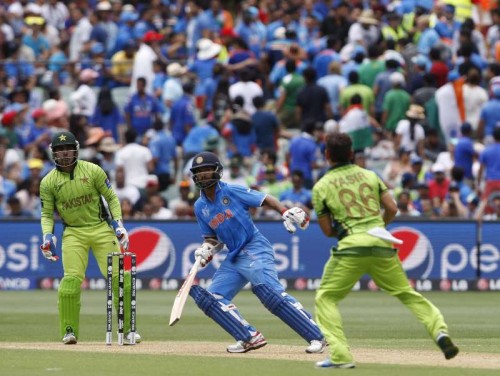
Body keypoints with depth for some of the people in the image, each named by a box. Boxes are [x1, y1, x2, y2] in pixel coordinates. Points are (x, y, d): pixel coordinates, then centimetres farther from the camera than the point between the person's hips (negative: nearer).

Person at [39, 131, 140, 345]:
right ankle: (69, 331, -4)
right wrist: (48, 235, -12)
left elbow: (111, 198, 4)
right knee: (72, 279, -16)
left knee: (119, 277, -7)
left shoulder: (93, 171, -2)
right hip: (73, 233, 0)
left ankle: (128, 328, 3)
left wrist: (118, 223, -6)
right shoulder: (48, 182, 0)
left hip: (101, 229, 0)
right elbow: (47, 214, 5)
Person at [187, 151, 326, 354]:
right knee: (209, 298, 0)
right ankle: (250, 337, -1)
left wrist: (286, 213, -25)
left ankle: (317, 336, -22)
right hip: (233, 258, 8)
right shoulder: (200, 207, 10)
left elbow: (266, 199, -8)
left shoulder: (232, 192, -7)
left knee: (272, 293, -22)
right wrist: (206, 250, -4)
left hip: (255, 249, -8)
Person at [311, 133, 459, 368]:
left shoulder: (322, 187, 5)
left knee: (326, 298, 9)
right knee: (406, 293, 17)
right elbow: (392, 209, 9)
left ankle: (340, 356, -4)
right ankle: (439, 330, -2)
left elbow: (327, 230, 7)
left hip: (351, 245, -4)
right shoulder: (369, 175, 14)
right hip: (382, 243, 4)